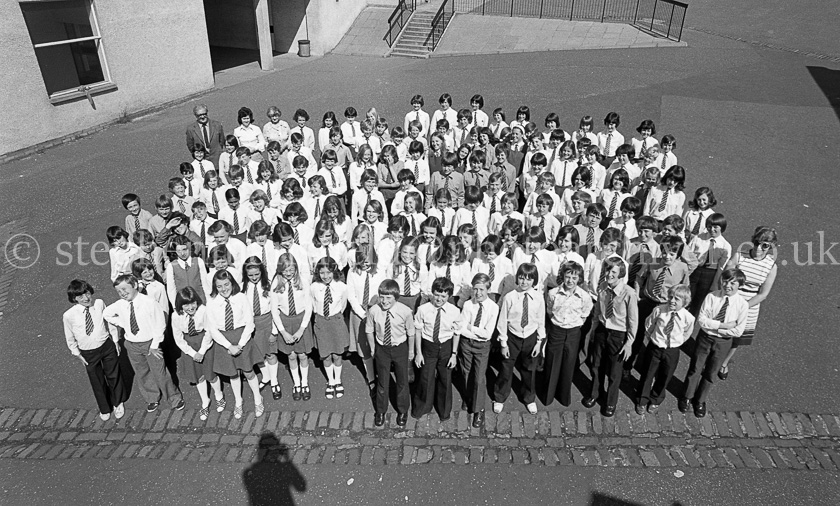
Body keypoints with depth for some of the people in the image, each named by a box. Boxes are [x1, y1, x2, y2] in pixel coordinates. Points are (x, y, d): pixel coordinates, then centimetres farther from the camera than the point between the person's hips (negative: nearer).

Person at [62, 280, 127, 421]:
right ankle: (104, 409, 44)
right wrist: (77, 354, 1)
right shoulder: (68, 316, -20)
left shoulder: (99, 303, -16)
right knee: (97, 382, 17)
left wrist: (115, 341, 3)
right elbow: (70, 338, -3)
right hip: (88, 353, -1)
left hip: (107, 346, 1)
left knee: (113, 375, 18)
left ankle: (118, 403, 47)